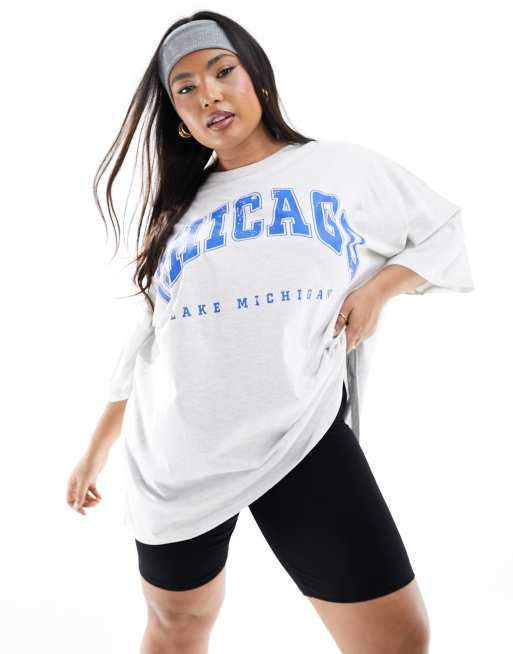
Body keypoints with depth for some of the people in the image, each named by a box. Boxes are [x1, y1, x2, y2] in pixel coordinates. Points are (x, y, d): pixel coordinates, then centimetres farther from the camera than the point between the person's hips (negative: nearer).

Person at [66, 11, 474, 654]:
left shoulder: (342, 167, 6)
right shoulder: (179, 212, 14)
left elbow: (442, 232, 15)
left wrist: (378, 287, -3)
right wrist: (96, 450, 22)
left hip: (301, 438, -2)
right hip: (178, 461, 3)